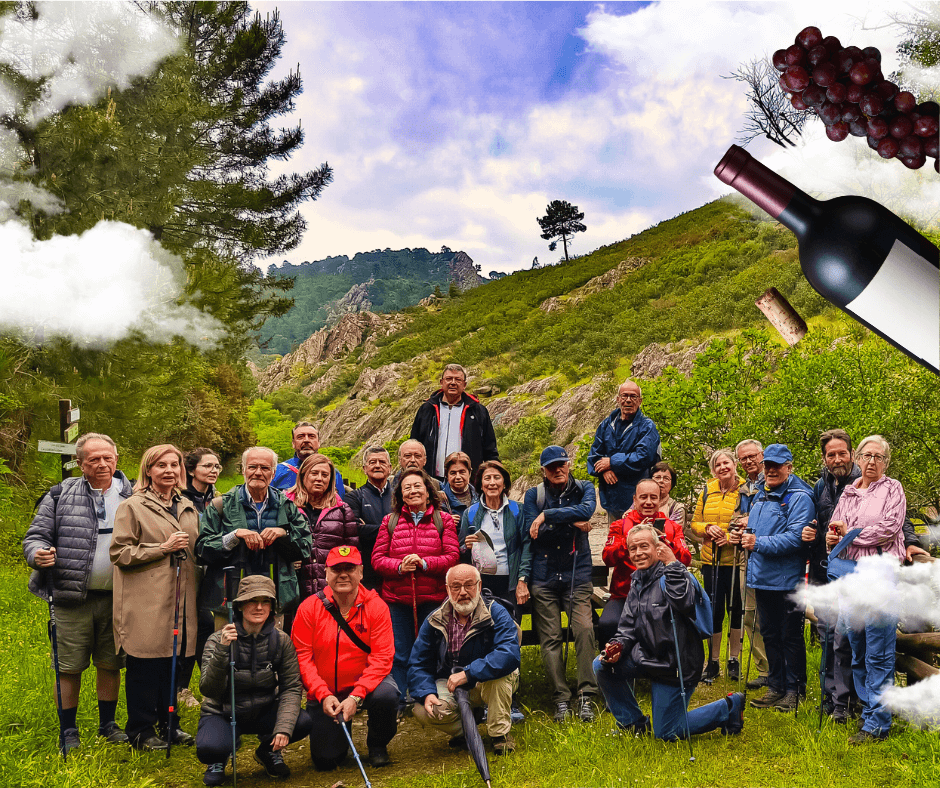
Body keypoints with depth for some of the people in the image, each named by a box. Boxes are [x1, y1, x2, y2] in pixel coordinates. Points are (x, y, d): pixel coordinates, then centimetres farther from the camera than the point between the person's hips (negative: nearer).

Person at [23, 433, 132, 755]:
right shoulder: (61, 496, 1)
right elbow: (36, 535, 2)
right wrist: (38, 553, -20)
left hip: (115, 598, 2)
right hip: (72, 599, -2)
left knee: (110, 664, 13)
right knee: (70, 667, 5)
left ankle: (107, 723, 29)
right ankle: (68, 731, 21)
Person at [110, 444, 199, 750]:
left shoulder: (188, 508, 16)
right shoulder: (132, 507, -3)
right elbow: (119, 552, -9)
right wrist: (163, 548, -13)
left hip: (179, 600, 6)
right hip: (146, 602, -5)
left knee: (173, 662, 10)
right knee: (144, 666, 1)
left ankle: (168, 723, 24)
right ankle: (142, 729, 13)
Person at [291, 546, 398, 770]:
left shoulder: (376, 606, -10)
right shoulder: (308, 608, -8)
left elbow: (382, 657, -15)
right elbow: (302, 656, -9)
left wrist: (356, 696, -26)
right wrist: (323, 695, -20)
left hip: (365, 683, -1)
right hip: (323, 694, 1)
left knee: (386, 696, -33)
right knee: (326, 760, -7)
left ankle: (377, 745, 0)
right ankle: (342, 731, 30)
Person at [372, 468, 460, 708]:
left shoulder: (444, 520, 4)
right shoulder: (390, 521, 8)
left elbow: (452, 557, -3)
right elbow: (377, 558, 4)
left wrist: (424, 562, -17)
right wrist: (399, 566, -15)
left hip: (433, 598, -1)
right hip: (397, 598, 1)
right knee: (399, 654, 7)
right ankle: (396, 702, 20)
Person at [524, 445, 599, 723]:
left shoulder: (584, 489, 9)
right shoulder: (533, 495, 8)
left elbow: (586, 510, -14)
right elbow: (533, 531, -5)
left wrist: (547, 516, -16)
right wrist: (572, 524, -8)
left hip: (577, 574, 0)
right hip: (543, 576, 1)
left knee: (584, 629, -13)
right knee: (550, 638, -1)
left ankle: (586, 696, -6)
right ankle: (561, 698, 7)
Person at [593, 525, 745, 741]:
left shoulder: (670, 576, -17)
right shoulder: (637, 580, 7)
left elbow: (685, 603, -40)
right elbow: (628, 625, 10)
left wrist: (672, 564, -34)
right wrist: (619, 645, -10)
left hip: (675, 663, -7)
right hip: (647, 655, 7)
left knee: (666, 734, 0)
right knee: (602, 666, -8)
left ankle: (728, 707, 18)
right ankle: (633, 723, 11)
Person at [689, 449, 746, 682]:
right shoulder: (707, 492, 9)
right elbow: (695, 523, 13)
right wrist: (707, 528, -7)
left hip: (736, 560, -3)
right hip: (711, 560, 3)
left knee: (735, 609, 7)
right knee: (713, 610, 7)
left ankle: (734, 660, 20)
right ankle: (713, 662, 17)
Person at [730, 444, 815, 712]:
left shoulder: (799, 497, -12)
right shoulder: (760, 495, 14)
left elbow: (795, 538, -23)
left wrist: (759, 543, -25)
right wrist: (743, 537, 5)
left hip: (788, 580, -8)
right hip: (762, 578, 8)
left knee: (791, 637, 3)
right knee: (770, 634, 15)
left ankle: (793, 690, 15)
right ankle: (776, 687, 26)